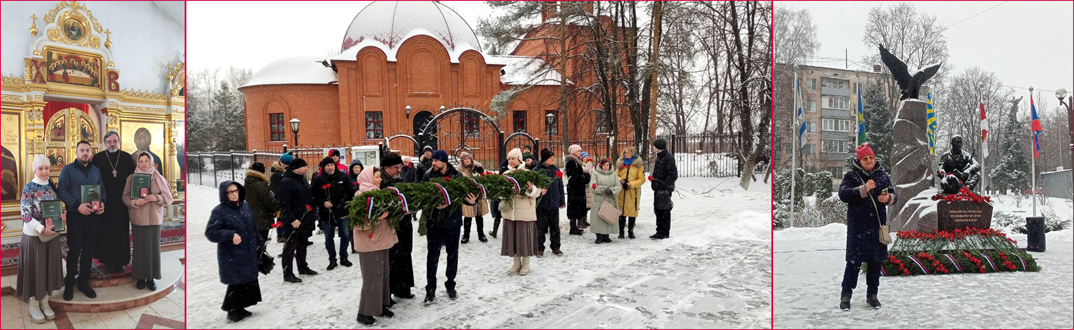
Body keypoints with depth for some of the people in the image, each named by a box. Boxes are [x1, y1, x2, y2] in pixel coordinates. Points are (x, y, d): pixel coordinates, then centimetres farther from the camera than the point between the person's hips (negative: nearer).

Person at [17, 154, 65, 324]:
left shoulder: (52, 187, 5)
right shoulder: (29, 188, -10)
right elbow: (25, 213, -15)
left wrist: (63, 215, -9)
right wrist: (42, 229, -23)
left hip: (52, 234, 5)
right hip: (34, 235, -5)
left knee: (49, 267, 10)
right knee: (34, 268, 3)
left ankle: (45, 302, 22)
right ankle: (34, 305, 15)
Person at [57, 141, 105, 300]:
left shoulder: (96, 170, 12)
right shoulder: (68, 169, -1)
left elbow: (102, 189, 13)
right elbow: (62, 191, -10)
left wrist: (103, 203, -8)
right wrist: (77, 205, -21)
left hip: (93, 215, 4)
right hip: (75, 215, -4)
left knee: (89, 250, 8)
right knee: (74, 250, 2)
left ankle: (84, 283, 18)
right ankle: (69, 285, 14)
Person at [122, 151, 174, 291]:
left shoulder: (158, 178, 3)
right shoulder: (131, 177, 3)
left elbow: (168, 197, 3)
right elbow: (125, 197, 2)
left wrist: (156, 198, -16)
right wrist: (135, 202, -17)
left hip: (154, 218, 0)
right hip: (138, 218, 0)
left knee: (154, 247, 0)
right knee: (140, 247, 2)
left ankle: (151, 277, 11)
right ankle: (141, 277, 14)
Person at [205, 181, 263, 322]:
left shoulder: (245, 206, 7)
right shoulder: (219, 211, -12)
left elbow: (253, 226, 17)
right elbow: (210, 232, -17)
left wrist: (258, 242, 18)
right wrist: (230, 235, -27)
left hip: (248, 253, 6)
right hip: (232, 256, -6)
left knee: (248, 281, 10)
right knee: (236, 283, -3)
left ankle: (240, 309, 24)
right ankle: (233, 312, 13)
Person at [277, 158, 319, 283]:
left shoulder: (302, 180, 14)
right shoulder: (287, 182, -16)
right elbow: (283, 203, -21)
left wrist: (311, 215, 18)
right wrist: (291, 219, -25)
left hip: (304, 219, 9)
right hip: (292, 222, -9)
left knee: (302, 245, 19)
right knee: (290, 247, -2)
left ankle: (303, 267, 32)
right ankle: (288, 274, 4)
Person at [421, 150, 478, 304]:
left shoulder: (457, 176, -4)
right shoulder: (429, 176, -5)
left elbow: (464, 195, 1)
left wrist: (471, 201, -20)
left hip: (453, 221, 1)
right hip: (434, 221, -1)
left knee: (453, 254, 12)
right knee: (433, 255, 4)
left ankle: (450, 285, 29)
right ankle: (430, 289, 16)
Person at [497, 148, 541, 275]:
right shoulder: (505, 174, 7)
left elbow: (537, 192, -7)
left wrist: (531, 189, -27)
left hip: (525, 211, -4)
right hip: (510, 211, 4)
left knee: (524, 236, 3)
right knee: (511, 236, 8)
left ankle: (525, 263, 18)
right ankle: (516, 263, 22)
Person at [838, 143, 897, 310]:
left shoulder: (882, 175, 9)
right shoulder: (851, 176, -3)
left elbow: (894, 195, 12)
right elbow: (843, 194, -16)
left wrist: (889, 198, -12)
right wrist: (863, 189, -27)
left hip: (878, 224, 4)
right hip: (858, 226, -4)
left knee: (876, 261, 10)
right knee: (854, 260, -3)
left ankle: (872, 294, 22)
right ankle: (846, 294, 6)